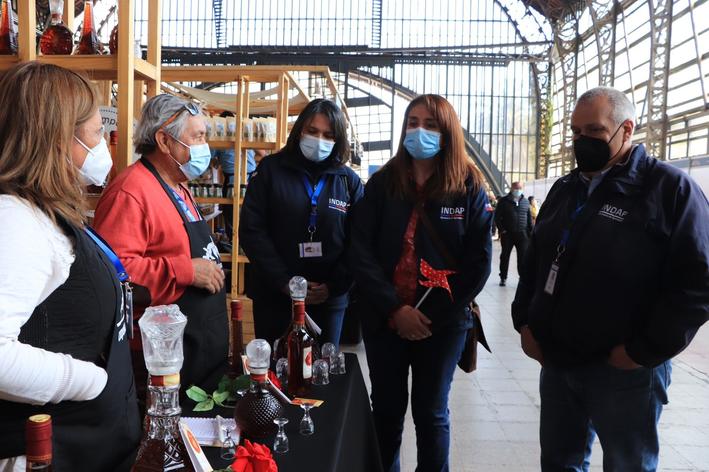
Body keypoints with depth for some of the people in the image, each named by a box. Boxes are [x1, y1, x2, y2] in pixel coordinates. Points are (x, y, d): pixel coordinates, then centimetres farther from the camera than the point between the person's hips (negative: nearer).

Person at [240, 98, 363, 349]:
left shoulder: (349, 181, 5)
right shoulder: (271, 169, 0)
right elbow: (251, 230, -7)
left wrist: (334, 286, -10)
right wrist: (284, 282, -13)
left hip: (329, 300, 1)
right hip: (273, 296, -1)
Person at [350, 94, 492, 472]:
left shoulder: (469, 187, -2)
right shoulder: (382, 183, 1)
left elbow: (478, 260, -4)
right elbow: (361, 251, -5)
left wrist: (432, 315, -9)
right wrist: (394, 308, -15)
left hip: (442, 323, -1)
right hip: (384, 319, 2)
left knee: (431, 412, 12)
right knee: (386, 408, 14)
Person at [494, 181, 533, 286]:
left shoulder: (525, 201, 11)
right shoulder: (503, 201, 1)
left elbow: (529, 217, 14)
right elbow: (497, 216, -1)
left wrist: (531, 231, 6)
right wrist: (502, 229, -8)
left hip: (522, 234, 2)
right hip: (507, 234, -2)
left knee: (523, 257, 0)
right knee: (505, 256, 6)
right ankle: (503, 277, 17)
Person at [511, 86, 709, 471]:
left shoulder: (670, 188, -10)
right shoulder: (564, 189, 11)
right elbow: (536, 261, 18)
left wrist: (644, 351, -17)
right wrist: (524, 321, 7)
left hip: (623, 370, -6)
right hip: (556, 362, 6)